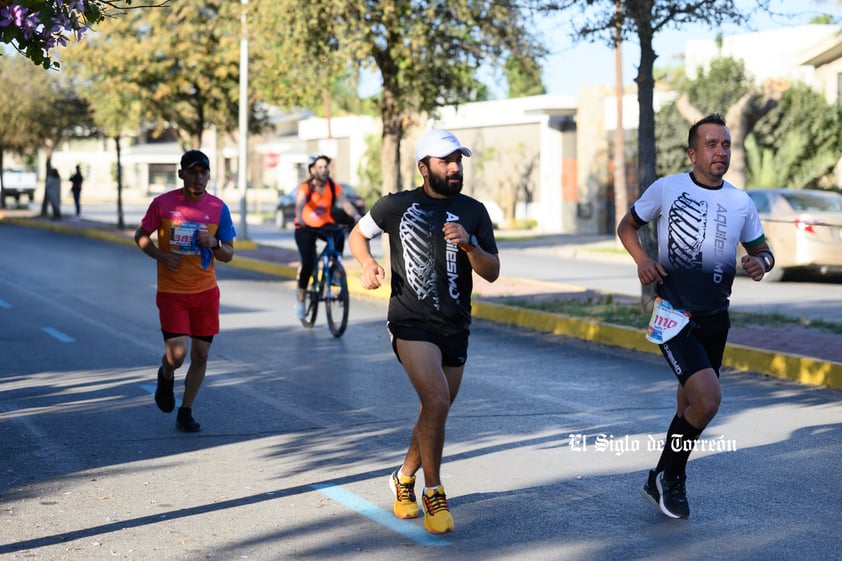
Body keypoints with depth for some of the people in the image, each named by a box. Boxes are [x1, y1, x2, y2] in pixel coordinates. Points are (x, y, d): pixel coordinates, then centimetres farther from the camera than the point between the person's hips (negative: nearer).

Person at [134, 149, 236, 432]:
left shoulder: (218, 208, -2)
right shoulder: (162, 203, -7)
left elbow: (228, 254, 3)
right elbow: (140, 236, 5)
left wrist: (213, 244, -18)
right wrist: (161, 256, -13)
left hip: (206, 292, 3)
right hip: (171, 292, -2)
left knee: (200, 355, 5)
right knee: (177, 354, -12)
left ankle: (185, 413, 21)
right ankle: (166, 377, 25)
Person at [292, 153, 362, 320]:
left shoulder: (333, 187, -10)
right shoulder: (305, 187, -19)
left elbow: (345, 203, -24)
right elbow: (300, 203, -38)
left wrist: (356, 216, -43)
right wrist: (299, 218, -59)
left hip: (325, 225, 2)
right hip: (305, 227, -2)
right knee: (308, 262, -19)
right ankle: (300, 300, -1)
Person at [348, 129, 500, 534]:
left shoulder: (472, 211, 3)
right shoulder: (396, 206, -1)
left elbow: (491, 273, 0)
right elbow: (358, 234, 15)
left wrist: (469, 244, -19)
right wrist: (368, 263, -5)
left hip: (455, 328, 4)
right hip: (411, 322, -4)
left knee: (437, 410, 14)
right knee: (437, 400, -22)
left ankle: (405, 477, 38)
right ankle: (433, 492, -8)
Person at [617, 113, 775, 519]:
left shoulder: (741, 203, 3)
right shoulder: (666, 189, -7)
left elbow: (762, 249, 14)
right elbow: (627, 226, 6)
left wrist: (761, 262, -11)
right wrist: (642, 259, -13)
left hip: (715, 319, 5)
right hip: (674, 317, -5)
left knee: (691, 403, 15)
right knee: (708, 398, -21)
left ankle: (666, 480, 36)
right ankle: (667, 477, 1)